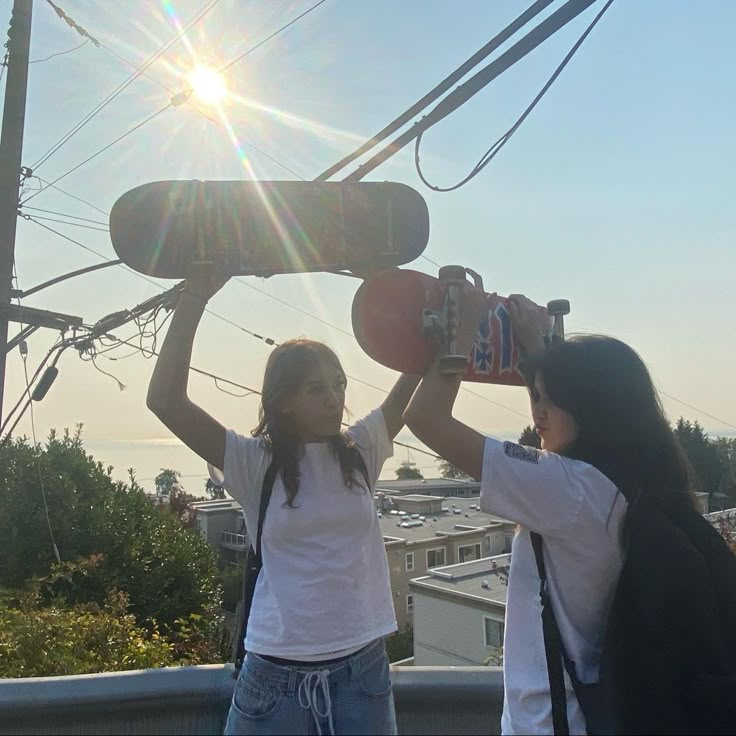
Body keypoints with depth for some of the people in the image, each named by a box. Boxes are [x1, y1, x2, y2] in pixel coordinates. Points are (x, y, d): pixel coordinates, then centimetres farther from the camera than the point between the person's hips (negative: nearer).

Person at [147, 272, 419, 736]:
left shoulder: (360, 452, 0)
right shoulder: (254, 463, -8)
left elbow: (416, 385, -3)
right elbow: (166, 400, -17)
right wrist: (195, 298, -21)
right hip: (276, 675, -2)